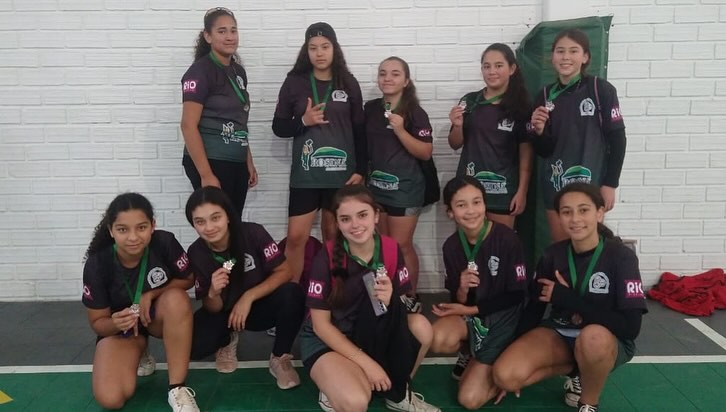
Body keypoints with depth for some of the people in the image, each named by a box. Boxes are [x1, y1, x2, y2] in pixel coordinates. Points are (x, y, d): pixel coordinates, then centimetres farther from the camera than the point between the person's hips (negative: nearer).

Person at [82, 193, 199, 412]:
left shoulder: (165, 243, -26)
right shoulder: (97, 264, -24)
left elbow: (188, 279, -7)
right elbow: (97, 322, -11)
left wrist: (151, 294, -23)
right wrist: (115, 324, -35)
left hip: (158, 315, 0)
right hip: (119, 326, 0)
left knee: (176, 298, -36)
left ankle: (177, 389, -24)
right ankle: (139, 351, 13)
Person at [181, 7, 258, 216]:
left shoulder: (238, 71, 12)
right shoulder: (200, 71, -10)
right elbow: (188, 126, -16)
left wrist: (249, 162, 16)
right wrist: (206, 174, -20)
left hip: (236, 163, 7)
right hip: (211, 163, -7)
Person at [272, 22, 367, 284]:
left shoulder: (348, 84, 5)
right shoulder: (294, 82, 3)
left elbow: (360, 131, 6)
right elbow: (278, 127, 5)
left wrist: (360, 170, -1)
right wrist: (303, 121, -14)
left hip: (341, 173, 1)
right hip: (305, 174, 0)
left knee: (333, 236, 10)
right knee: (296, 237, -3)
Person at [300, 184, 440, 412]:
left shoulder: (391, 250, -11)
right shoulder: (327, 257, -21)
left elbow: (405, 307, -6)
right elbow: (321, 325, -16)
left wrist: (390, 300, -30)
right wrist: (368, 363, -20)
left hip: (371, 333, 4)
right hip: (326, 340, -4)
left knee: (421, 327, -25)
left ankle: (397, 392, 0)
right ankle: (335, 389, 4)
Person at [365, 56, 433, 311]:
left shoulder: (415, 113, -10)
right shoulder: (370, 109, 4)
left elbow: (426, 153, -14)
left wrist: (401, 131, -23)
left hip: (404, 188, -5)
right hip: (376, 186, 5)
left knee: (401, 246, -1)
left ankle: (410, 299, 15)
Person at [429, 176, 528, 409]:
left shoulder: (507, 239, -20)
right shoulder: (451, 246, -5)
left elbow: (516, 296, -14)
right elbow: (459, 301, 1)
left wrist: (470, 309, -14)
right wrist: (462, 289, -23)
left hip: (502, 319, -4)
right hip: (469, 314, 4)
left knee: (470, 399, -14)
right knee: (439, 341, -31)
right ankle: (474, 356, 4)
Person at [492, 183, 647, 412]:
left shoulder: (621, 256, -16)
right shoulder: (553, 255, -5)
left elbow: (630, 326, -23)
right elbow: (534, 307, 5)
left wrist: (567, 298, -22)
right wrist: (518, 350, 0)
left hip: (607, 342, -3)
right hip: (558, 333, 4)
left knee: (593, 336, -40)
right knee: (505, 376, -21)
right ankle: (576, 369, 4)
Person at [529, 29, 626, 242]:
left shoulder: (601, 90, -7)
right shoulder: (546, 96, 5)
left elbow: (617, 138, -5)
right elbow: (544, 151, 6)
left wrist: (610, 183, -8)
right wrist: (539, 131, -14)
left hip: (591, 184, -4)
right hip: (555, 185, 4)